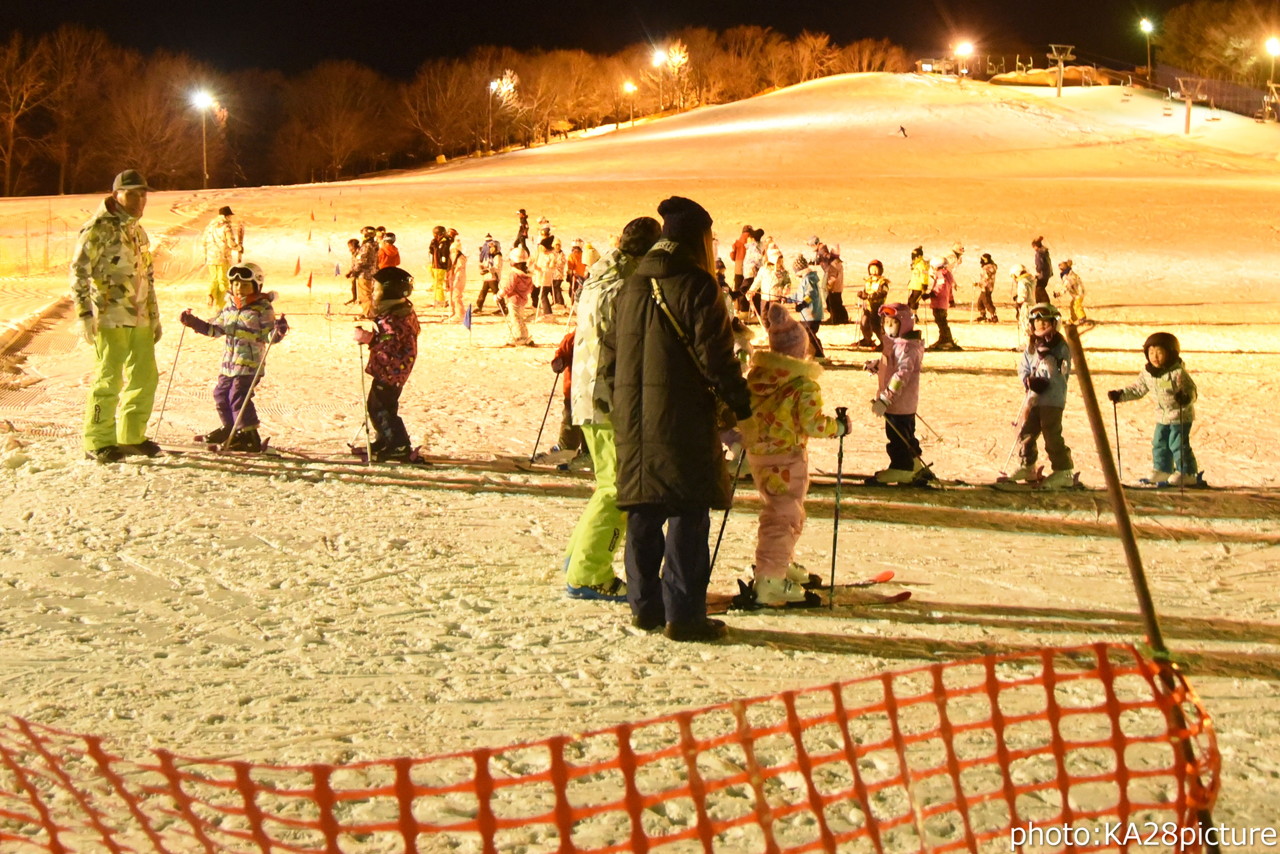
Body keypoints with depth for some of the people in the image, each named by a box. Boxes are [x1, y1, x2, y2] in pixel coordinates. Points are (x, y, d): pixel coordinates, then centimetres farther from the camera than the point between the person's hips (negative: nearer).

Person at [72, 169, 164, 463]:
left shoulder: (137, 230, 17)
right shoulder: (97, 229, -9)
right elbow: (79, 273, -12)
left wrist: (154, 315, 24)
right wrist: (85, 315, -18)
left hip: (139, 318, 8)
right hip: (110, 318, -8)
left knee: (146, 377, 11)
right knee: (108, 379, -6)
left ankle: (132, 436, 23)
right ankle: (98, 442, 3)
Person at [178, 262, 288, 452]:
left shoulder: (263, 308, -7)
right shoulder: (230, 308, 12)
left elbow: (268, 336, -11)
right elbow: (215, 328, 19)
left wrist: (279, 331, -32)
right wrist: (193, 322, 13)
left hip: (250, 363, -8)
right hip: (228, 363, 8)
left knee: (238, 396, -15)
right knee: (221, 394, 14)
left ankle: (249, 435, -8)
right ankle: (229, 429, 32)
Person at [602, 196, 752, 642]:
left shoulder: (632, 286, 13)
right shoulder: (696, 286, -9)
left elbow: (610, 352, 17)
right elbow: (714, 355, -13)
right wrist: (741, 402, -2)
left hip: (633, 419, 7)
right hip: (682, 418, -7)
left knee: (644, 513, 13)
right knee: (688, 513, -3)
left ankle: (644, 604, 18)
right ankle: (683, 613, -4)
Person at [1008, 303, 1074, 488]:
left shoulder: (1061, 346, -5)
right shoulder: (1031, 345, 13)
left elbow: (1059, 373, -10)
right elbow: (1022, 367, 16)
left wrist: (1047, 355, -22)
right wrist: (1028, 380, -3)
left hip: (1053, 398, -6)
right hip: (1033, 397, 7)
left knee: (1052, 435, -9)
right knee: (1025, 431, 9)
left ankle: (1064, 471, -2)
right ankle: (1026, 467, 25)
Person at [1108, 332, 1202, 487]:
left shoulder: (1178, 372, -21)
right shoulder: (1147, 373, 1)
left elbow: (1191, 390, -22)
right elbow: (1137, 389, 13)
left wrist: (1186, 398, -44)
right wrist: (1120, 395, 4)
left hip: (1181, 415, -8)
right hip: (1162, 416, 8)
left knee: (1178, 443, -10)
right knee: (1159, 443, 13)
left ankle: (1187, 473, -1)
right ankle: (1162, 470, 28)